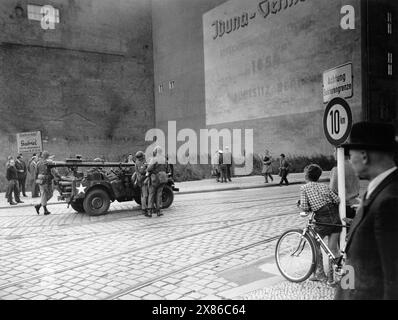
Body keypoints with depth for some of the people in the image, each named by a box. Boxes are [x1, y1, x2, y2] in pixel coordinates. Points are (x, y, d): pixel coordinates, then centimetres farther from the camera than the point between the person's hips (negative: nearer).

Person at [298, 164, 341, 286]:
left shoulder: (304, 188, 3)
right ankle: (331, 278, 14)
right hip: (335, 218, 4)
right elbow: (337, 200, 7)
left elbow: (305, 207, -7)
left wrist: (300, 206, 14)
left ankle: (320, 272, 24)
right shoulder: (324, 186, 15)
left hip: (322, 220, -4)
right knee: (332, 249, 9)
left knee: (316, 245, 20)